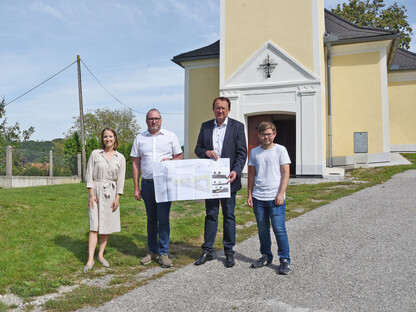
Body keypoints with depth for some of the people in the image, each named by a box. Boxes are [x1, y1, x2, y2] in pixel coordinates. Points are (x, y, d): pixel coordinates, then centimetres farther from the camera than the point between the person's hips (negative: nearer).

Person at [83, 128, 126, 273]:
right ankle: (90, 259, -7)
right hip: (96, 191, -2)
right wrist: (91, 194, -6)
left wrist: (117, 198, -1)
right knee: (94, 226, -7)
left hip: (111, 193, 2)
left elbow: (121, 180, 6)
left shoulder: (120, 158, 7)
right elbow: (89, 175, 2)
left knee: (107, 225, 4)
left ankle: (100, 255, 16)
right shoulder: (95, 154, 4)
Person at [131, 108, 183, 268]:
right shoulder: (139, 139, 9)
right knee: (151, 218, 11)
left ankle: (163, 252, 6)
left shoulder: (170, 136, 5)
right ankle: (152, 250, 23)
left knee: (163, 219, -4)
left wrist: (170, 161, -14)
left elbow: (180, 157, 9)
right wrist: (136, 187, 4)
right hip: (147, 183, 2)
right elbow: (136, 163, 9)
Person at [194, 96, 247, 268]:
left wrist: (236, 171, -19)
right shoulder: (205, 126, 9)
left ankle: (229, 252, 18)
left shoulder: (237, 126, 0)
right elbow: (198, 149, 11)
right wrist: (206, 152, -12)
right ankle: (207, 251, 18)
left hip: (228, 178, -2)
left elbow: (242, 152, -4)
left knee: (229, 216, 6)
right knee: (210, 215, 9)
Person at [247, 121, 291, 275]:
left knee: (279, 229, -5)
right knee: (262, 230, 12)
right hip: (258, 198, 4)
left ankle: (285, 260, 7)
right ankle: (266, 256, 26)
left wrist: (281, 194, -11)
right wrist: (249, 194, 10)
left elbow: (286, 173, -4)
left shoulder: (280, 150, -1)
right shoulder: (254, 152, 9)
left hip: (275, 198, -4)